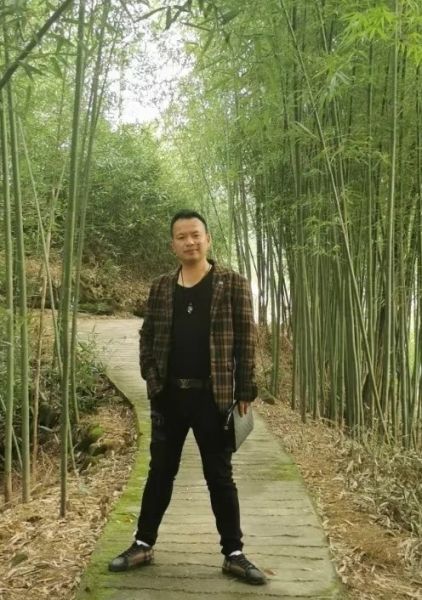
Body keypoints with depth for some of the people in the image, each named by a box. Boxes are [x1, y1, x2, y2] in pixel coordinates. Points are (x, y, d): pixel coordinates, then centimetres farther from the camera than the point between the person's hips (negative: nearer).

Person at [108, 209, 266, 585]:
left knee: (220, 475, 8)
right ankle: (143, 545, 28)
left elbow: (246, 339, -5)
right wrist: (152, 379, -1)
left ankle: (234, 553, 20)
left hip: (212, 396, -3)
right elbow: (147, 337, 12)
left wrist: (245, 392, -10)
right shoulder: (161, 288, 7)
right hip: (168, 395, 3)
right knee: (160, 471, 14)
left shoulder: (232, 284, -2)